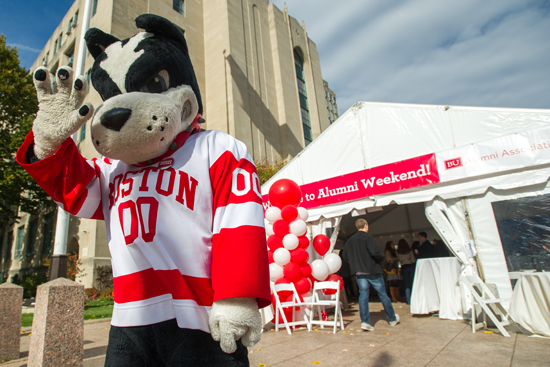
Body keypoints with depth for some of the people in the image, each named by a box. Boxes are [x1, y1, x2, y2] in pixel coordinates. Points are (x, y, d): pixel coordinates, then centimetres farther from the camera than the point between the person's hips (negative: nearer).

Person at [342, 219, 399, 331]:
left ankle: (365, 321, -1)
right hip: (372, 271, -4)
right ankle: (392, 319, 26)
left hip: (359, 272, 4)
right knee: (382, 294, 10)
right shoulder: (368, 237, -12)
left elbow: (345, 256, 8)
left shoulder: (350, 240, 7)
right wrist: (382, 257, -3)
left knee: (363, 294, 6)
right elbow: (374, 252, -23)